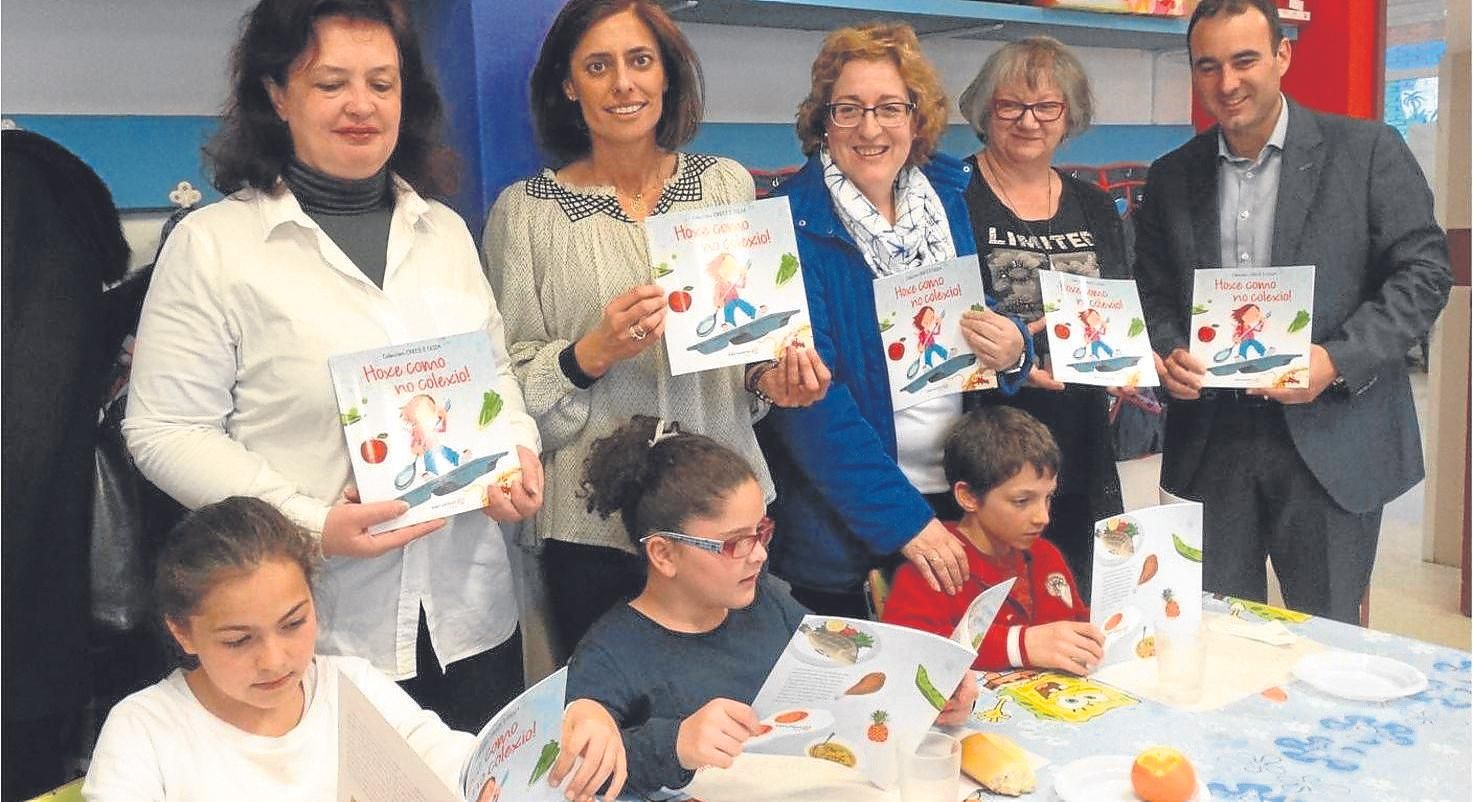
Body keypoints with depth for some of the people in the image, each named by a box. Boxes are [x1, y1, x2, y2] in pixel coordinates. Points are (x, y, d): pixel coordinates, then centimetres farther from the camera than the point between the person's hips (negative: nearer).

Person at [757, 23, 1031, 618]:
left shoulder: (947, 194, 2)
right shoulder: (795, 223, -15)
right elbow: (808, 397, -20)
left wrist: (1013, 349, -11)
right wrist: (903, 517, -23)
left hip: (961, 498, 5)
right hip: (842, 521, -5)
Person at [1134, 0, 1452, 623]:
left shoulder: (1367, 150, -1)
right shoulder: (1172, 177, 9)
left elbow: (1423, 272, -4)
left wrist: (1336, 361, -16)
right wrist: (1168, 355, -9)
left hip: (1332, 441, -2)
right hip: (1211, 444, 3)